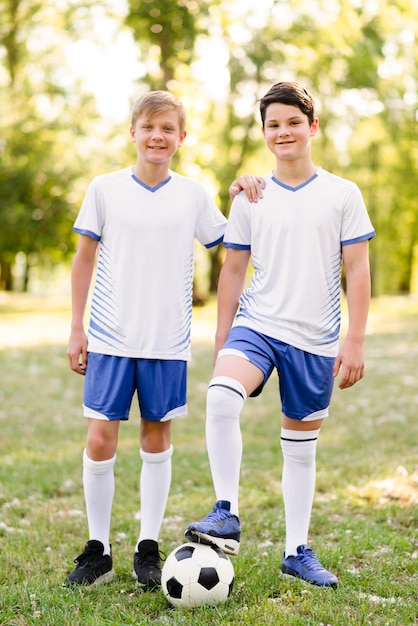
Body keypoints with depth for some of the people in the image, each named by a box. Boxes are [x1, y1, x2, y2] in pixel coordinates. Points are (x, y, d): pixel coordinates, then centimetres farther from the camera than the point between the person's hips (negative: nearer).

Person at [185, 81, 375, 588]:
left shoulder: (343, 194, 1)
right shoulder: (250, 199, 5)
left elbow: (357, 270, 1)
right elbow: (233, 269, 10)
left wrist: (355, 341, -4)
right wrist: (222, 342, 9)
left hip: (315, 340, 0)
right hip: (257, 325, 0)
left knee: (301, 446, 9)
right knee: (220, 396, -29)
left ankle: (297, 552, 23)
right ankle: (226, 514, -19)